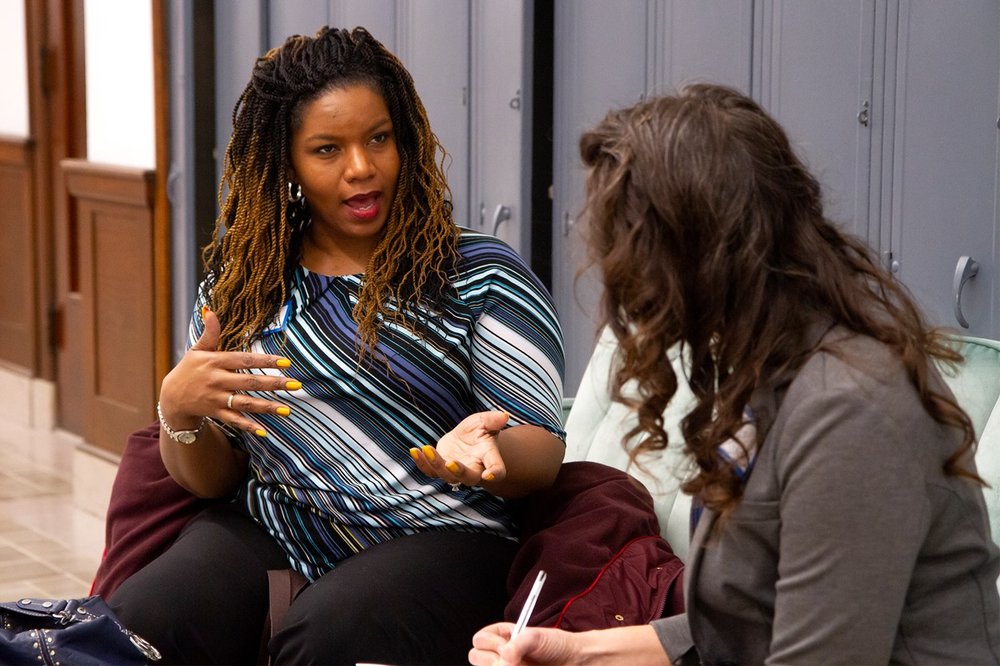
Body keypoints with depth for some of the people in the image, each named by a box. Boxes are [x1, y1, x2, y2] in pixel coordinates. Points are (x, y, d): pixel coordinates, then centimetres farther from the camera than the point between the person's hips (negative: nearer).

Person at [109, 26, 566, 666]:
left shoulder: (483, 276, 2)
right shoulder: (240, 287, 12)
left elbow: (542, 456, -2)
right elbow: (211, 479, 14)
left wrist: (485, 447, -26)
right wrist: (178, 410, -10)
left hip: (435, 539, -2)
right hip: (268, 534, 3)